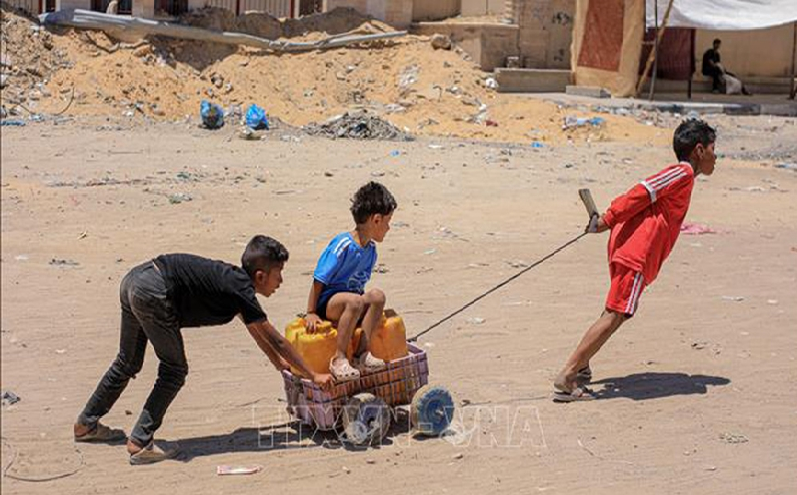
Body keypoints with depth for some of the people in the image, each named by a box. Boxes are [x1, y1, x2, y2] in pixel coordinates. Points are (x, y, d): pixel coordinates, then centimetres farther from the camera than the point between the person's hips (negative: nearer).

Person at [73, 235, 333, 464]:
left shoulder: (234, 278, 19)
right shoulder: (240, 290, -6)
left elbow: (256, 330, 35)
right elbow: (275, 340, -3)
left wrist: (280, 362, 42)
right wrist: (313, 375, 4)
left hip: (133, 279, 9)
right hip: (153, 292, -9)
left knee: (128, 363, 25)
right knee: (175, 370, 3)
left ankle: (87, 424, 38)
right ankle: (140, 443, 3)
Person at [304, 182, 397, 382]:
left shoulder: (371, 249, 6)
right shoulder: (343, 246, -19)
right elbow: (319, 281, -15)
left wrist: (369, 309, 11)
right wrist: (311, 313, -15)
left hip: (351, 301, 7)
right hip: (327, 303, -7)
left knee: (377, 295, -22)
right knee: (354, 301, -37)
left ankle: (363, 352, -22)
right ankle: (338, 358, -29)